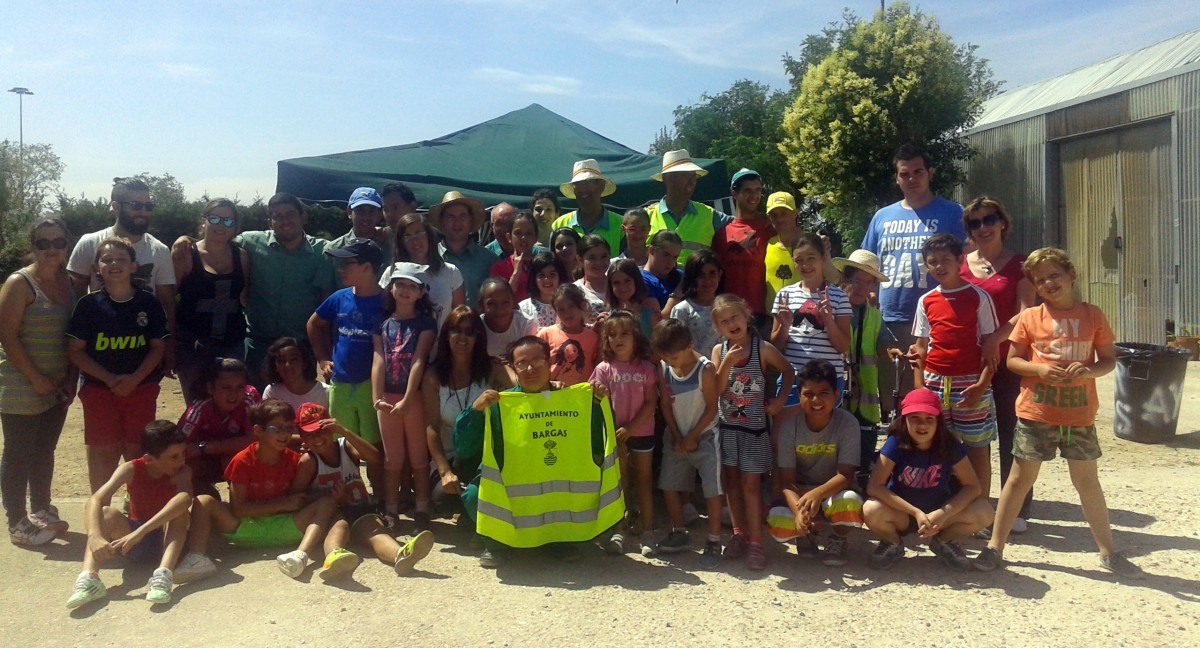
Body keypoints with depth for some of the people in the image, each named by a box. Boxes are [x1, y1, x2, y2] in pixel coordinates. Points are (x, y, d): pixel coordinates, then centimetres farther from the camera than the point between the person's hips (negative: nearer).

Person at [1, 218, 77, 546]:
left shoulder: (68, 282, 8)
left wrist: (71, 379, 4)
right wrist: (36, 379, -15)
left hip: (58, 387, 6)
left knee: (44, 451, 17)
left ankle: (41, 512, 30)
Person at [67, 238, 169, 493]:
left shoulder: (149, 303, -2)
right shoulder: (88, 304, -4)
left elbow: (157, 347, 0)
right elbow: (75, 351, -3)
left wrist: (134, 379, -14)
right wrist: (109, 378, -14)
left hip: (141, 388, 0)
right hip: (99, 389, 0)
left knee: (137, 452, 5)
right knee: (103, 452, 3)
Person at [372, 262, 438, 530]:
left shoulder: (426, 322, -1)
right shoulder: (382, 324, 9)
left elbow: (419, 361, -10)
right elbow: (378, 361, 1)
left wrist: (407, 400, -18)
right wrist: (376, 398, -12)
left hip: (416, 396, -3)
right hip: (388, 397, 3)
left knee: (418, 457, 5)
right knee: (392, 458, 11)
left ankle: (422, 511, 12)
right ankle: (390, 512, 18)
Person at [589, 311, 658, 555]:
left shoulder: (646, 369, -4)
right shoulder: (604, 368, -4)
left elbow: (651, 403, -7)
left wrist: (630, 428, -15)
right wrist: (613, 432, -14)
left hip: (641, 432, 0)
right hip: (615, 434, 0)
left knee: (644, 480, 9)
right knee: (619, 482, 9)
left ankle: (647, 530, 16)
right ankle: (619, 530, 15)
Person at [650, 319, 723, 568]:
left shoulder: (705, 369, -18)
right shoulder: (665, 369, -5)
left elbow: (711, 408, -15)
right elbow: (665, 404, 0)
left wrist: (692, 437, -11)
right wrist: (677, 437, -4)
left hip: (704, 437, -5)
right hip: (676, 438, 5)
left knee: (712, 489, -6)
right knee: (668, 486, 9)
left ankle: (713, 542, 3)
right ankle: (680, 534, 23)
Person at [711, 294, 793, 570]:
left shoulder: (763, 349, -9)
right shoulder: (719, 351, -3)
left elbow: (788, 370, 6)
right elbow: (717, 390, -9)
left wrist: (780, 400, -3)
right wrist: (727, 362, -22)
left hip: (753, 426, -3)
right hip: (726, 425, 3)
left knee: (750, 484, -3)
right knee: (731, 481, 9)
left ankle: (755, 542, 3)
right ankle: (739, 534, 22)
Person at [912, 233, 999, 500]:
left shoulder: (978, 297, -2)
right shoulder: (926, 301, 8)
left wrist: (982, 384, -13)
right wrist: (919, 386, 4)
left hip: (970, 384, -3)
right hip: (934, 382, 4)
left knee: (977, 448, 4)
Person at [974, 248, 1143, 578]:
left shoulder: (1093, 315, 2)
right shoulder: (1030, 317, -2)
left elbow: (1109, 359, 6)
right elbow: (1012, 360, 1)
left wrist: (1090, 370, -15)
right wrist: (1039, 369, -18)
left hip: (1079, 415, 1)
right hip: (1035, 412, -1)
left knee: (1087, 482, 13)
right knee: (1020, 479, 5)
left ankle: (1109, 552, 28)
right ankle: (995, 547, 12)